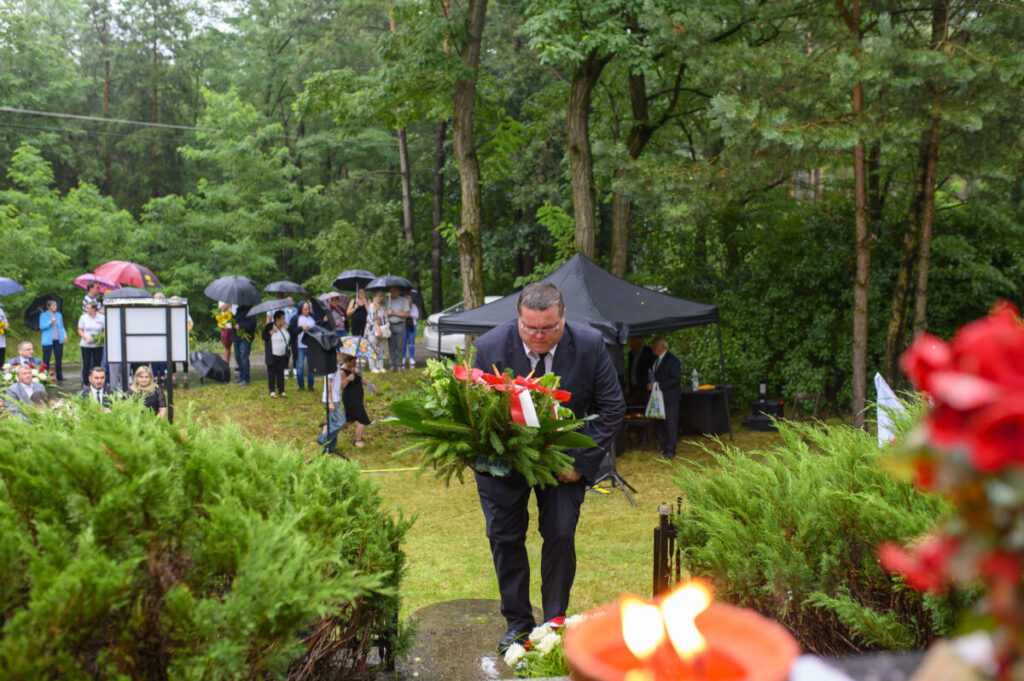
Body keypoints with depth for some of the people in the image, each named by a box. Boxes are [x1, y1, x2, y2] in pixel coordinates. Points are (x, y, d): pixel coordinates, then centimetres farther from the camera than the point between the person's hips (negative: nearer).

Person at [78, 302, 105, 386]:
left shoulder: (102, 318, 1)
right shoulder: (83, 318, 3)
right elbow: (80, 331, 6)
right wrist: (86, 338, -11)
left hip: (98, 345, 0)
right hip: (86, 345, 0)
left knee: (97, 364, 1)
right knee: (86, 364, 1)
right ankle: (85, 383, 11)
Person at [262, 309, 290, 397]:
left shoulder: (285, 326, 11)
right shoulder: (269, 326, -3)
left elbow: (291, 337, 10)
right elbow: (264, 337, -11)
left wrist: (287, 328, -2)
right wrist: (272, 331, -20)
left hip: (283, 354, 4)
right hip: (272, 354, -4)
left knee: (281, 372, 5)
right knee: (272, 372, -1)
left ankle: (281, 390, 10)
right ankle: (272, 390, 6)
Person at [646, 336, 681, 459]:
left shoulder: (672, 360, -11)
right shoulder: (655, 359, 13)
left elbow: (676, 378, -16)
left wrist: (659, 385, -20)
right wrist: (650, 383, 2)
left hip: (670, 398, -8)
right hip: (658, 397, 8)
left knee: (670, 423, -4)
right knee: (658, 423, 10)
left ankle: (670, 450, 3)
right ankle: (663, 446, 23)